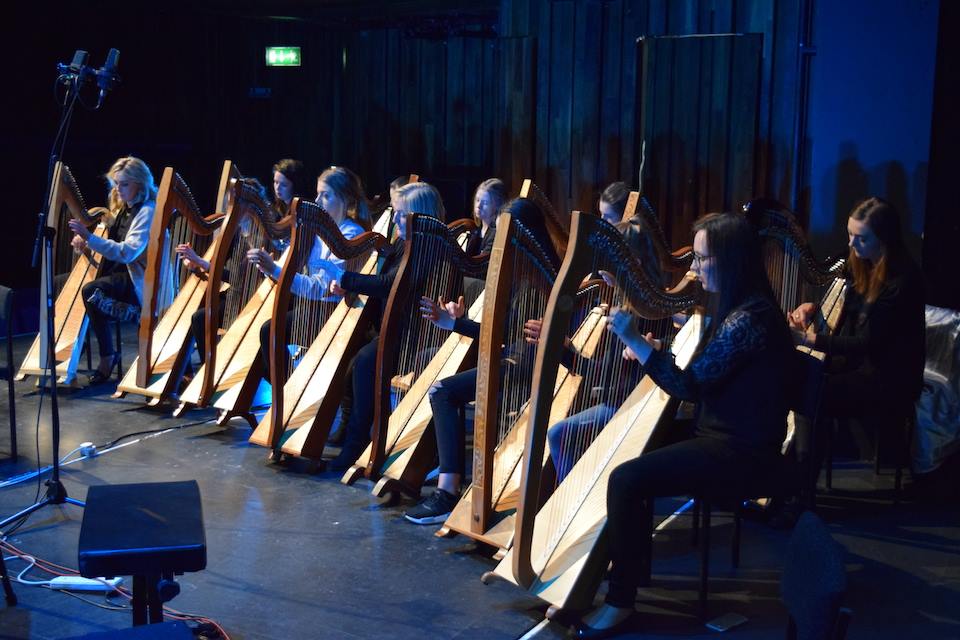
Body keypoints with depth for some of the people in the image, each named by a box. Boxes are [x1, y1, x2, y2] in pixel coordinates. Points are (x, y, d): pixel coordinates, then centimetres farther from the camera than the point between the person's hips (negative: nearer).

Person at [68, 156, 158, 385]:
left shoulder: (148, 211, -16)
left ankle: (107, 356, -14)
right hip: (120, 271, 9)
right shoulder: (124, 208, 10)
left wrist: (90, 238, -34)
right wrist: (84, 241, -4)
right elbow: (111, 243, 17)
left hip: (138, 277, -9)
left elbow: (128, 252, -27)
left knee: (91, 291, -29)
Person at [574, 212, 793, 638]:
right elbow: (700, 381, 16)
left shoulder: (751, 318, -21)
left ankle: (621, 603, -10)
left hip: (742, 453, -11)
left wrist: (634, 340, -21)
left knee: (627, 479, -21)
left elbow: (690, 386, -22)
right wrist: (653, 350, 6)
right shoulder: (735, 307, 11)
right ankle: (631, 567, 19)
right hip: (721, 436, 11)